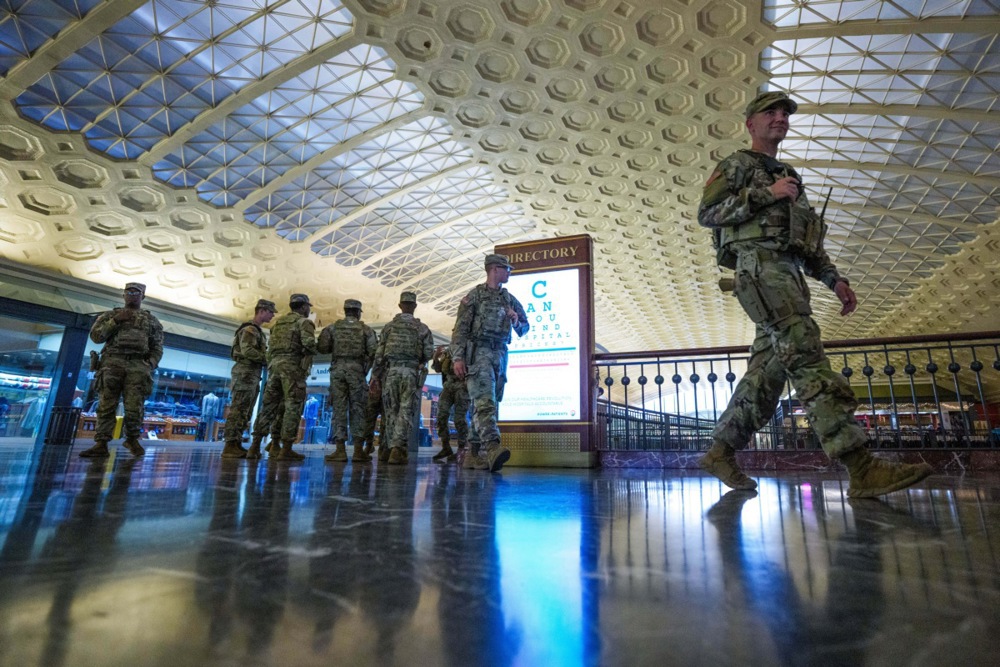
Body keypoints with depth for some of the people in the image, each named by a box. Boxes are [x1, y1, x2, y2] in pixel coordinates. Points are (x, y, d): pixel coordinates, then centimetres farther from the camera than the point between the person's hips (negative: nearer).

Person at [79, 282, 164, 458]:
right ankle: (101, 445, -6)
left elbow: (157, 348, 13)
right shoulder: (110, 315, 20)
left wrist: (150, 367, -1)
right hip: (112, 363, 1)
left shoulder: (151, 320, 19)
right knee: (106, 405, -5)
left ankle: (132, 439, 11)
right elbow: (95, 336, 7)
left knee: (134, 407, -6)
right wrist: (115, 321, -4)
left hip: (138, 366, 0)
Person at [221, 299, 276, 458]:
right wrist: (268, 358, -14)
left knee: (245, 412, 7)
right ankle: (230, 446, -12)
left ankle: (236, 445, 8)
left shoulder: (257, 330, 23)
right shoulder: (249, 329, -7)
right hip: (245, 373, -10)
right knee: (238, 410, -11)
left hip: (252, 375, 10)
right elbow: (247, 351, -20)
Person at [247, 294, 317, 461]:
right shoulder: (304, 321, 1)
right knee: (292, 406, -6)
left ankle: (255, 446, 8)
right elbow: (308, 343, -17)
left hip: (274, 363, 7)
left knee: (269, 405, 9)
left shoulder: (278, 321, 23)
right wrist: (310, 352, 0)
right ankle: (286, 449, -10)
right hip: (293, 365, -7)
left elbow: (271, 347, 21)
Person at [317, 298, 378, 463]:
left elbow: (322, 348, 1)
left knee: (339, 408, 3)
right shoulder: (366, 329, 7)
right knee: (357, 409, 3)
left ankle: (340, 450, 1)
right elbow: (373, 352, -1)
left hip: (337, 369, 1)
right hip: (356, 370, -1)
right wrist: (366, 368, 14)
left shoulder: (333, 327, 10)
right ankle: (358, 450, 1)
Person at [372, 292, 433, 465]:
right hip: (411, 372, -1)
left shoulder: (389, 326, 9)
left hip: (391, 371, 1)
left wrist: (376, 376, 9)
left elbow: (379, 354, 5)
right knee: (405, 412, -1)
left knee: (391, 412, 10)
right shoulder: (422, 328, 7)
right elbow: (429, 353, 0)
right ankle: (397, 448, -13)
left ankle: (394, 449, 11)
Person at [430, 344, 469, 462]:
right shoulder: (447, 351, 18)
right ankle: (446, 447, 3)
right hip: (448, 384, 5)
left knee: (460, 418, -7)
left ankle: (461, 449, 1)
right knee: (441, 415, -6)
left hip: (462, 384, -5)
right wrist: (436, 356, -1)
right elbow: (438, 368, 16)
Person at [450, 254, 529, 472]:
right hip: (479, 352, -6)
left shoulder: (510, 299, 18)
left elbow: (524, 328, 22)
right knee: (485, 401, -20)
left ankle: (472, 454, 11)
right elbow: (460, 328, -4)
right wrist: (457, 357, -14)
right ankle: (493, 448, -33)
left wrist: (516, 321, -1)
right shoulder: (475, 295, 3)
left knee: (489, 404, 5)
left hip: (500, 355, 6)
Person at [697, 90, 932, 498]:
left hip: (790, 276, 9)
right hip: (760, 267, -8)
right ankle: (862, 470, -26)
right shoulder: (737, 165, 12)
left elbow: (810, 241, 30)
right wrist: (766, 194, -8)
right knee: (807, 358, -21)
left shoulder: (789, 177, 34)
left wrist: (834, 280, 18)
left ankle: (720, 453, 7)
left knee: (767, 371, 1)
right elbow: (707, 213, -5)